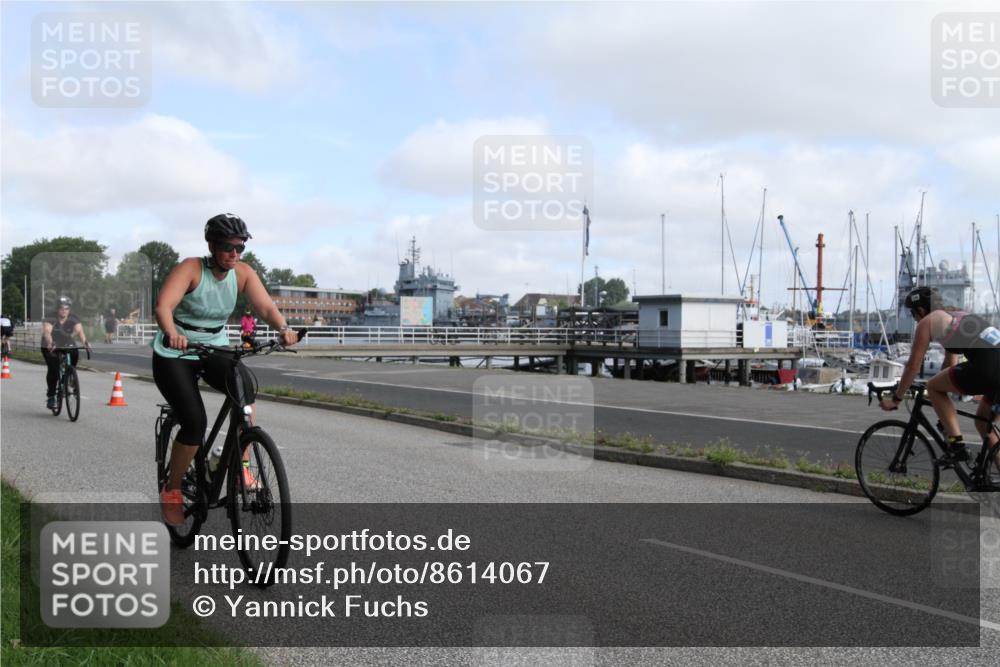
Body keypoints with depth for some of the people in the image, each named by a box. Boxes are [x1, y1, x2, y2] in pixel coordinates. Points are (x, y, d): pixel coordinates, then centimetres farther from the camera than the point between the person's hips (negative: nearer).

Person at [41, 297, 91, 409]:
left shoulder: (73, 320, -12)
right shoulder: (50, 319, -19)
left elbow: (79, 331, -28)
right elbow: (47, 331, -35)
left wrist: (85, 342, -48)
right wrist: (50, 343, -56)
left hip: (67, 345, 3)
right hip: (50, 347, -3)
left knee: (75, 354, -27)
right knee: (53, 369, -21)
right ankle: (50, 396, -10)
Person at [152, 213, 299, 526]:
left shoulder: (243, 273, -7)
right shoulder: (191, 268, -19)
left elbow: (265, 306, -19)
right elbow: (163, 306, -33)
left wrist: (283, 328, -41)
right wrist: (172, 333, -53)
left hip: (215, 348, 4)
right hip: (174, 354, -4)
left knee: (245, 383, -29)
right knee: (195, 422, -17)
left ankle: (241, 465, -18)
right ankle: (171, 491, 6)